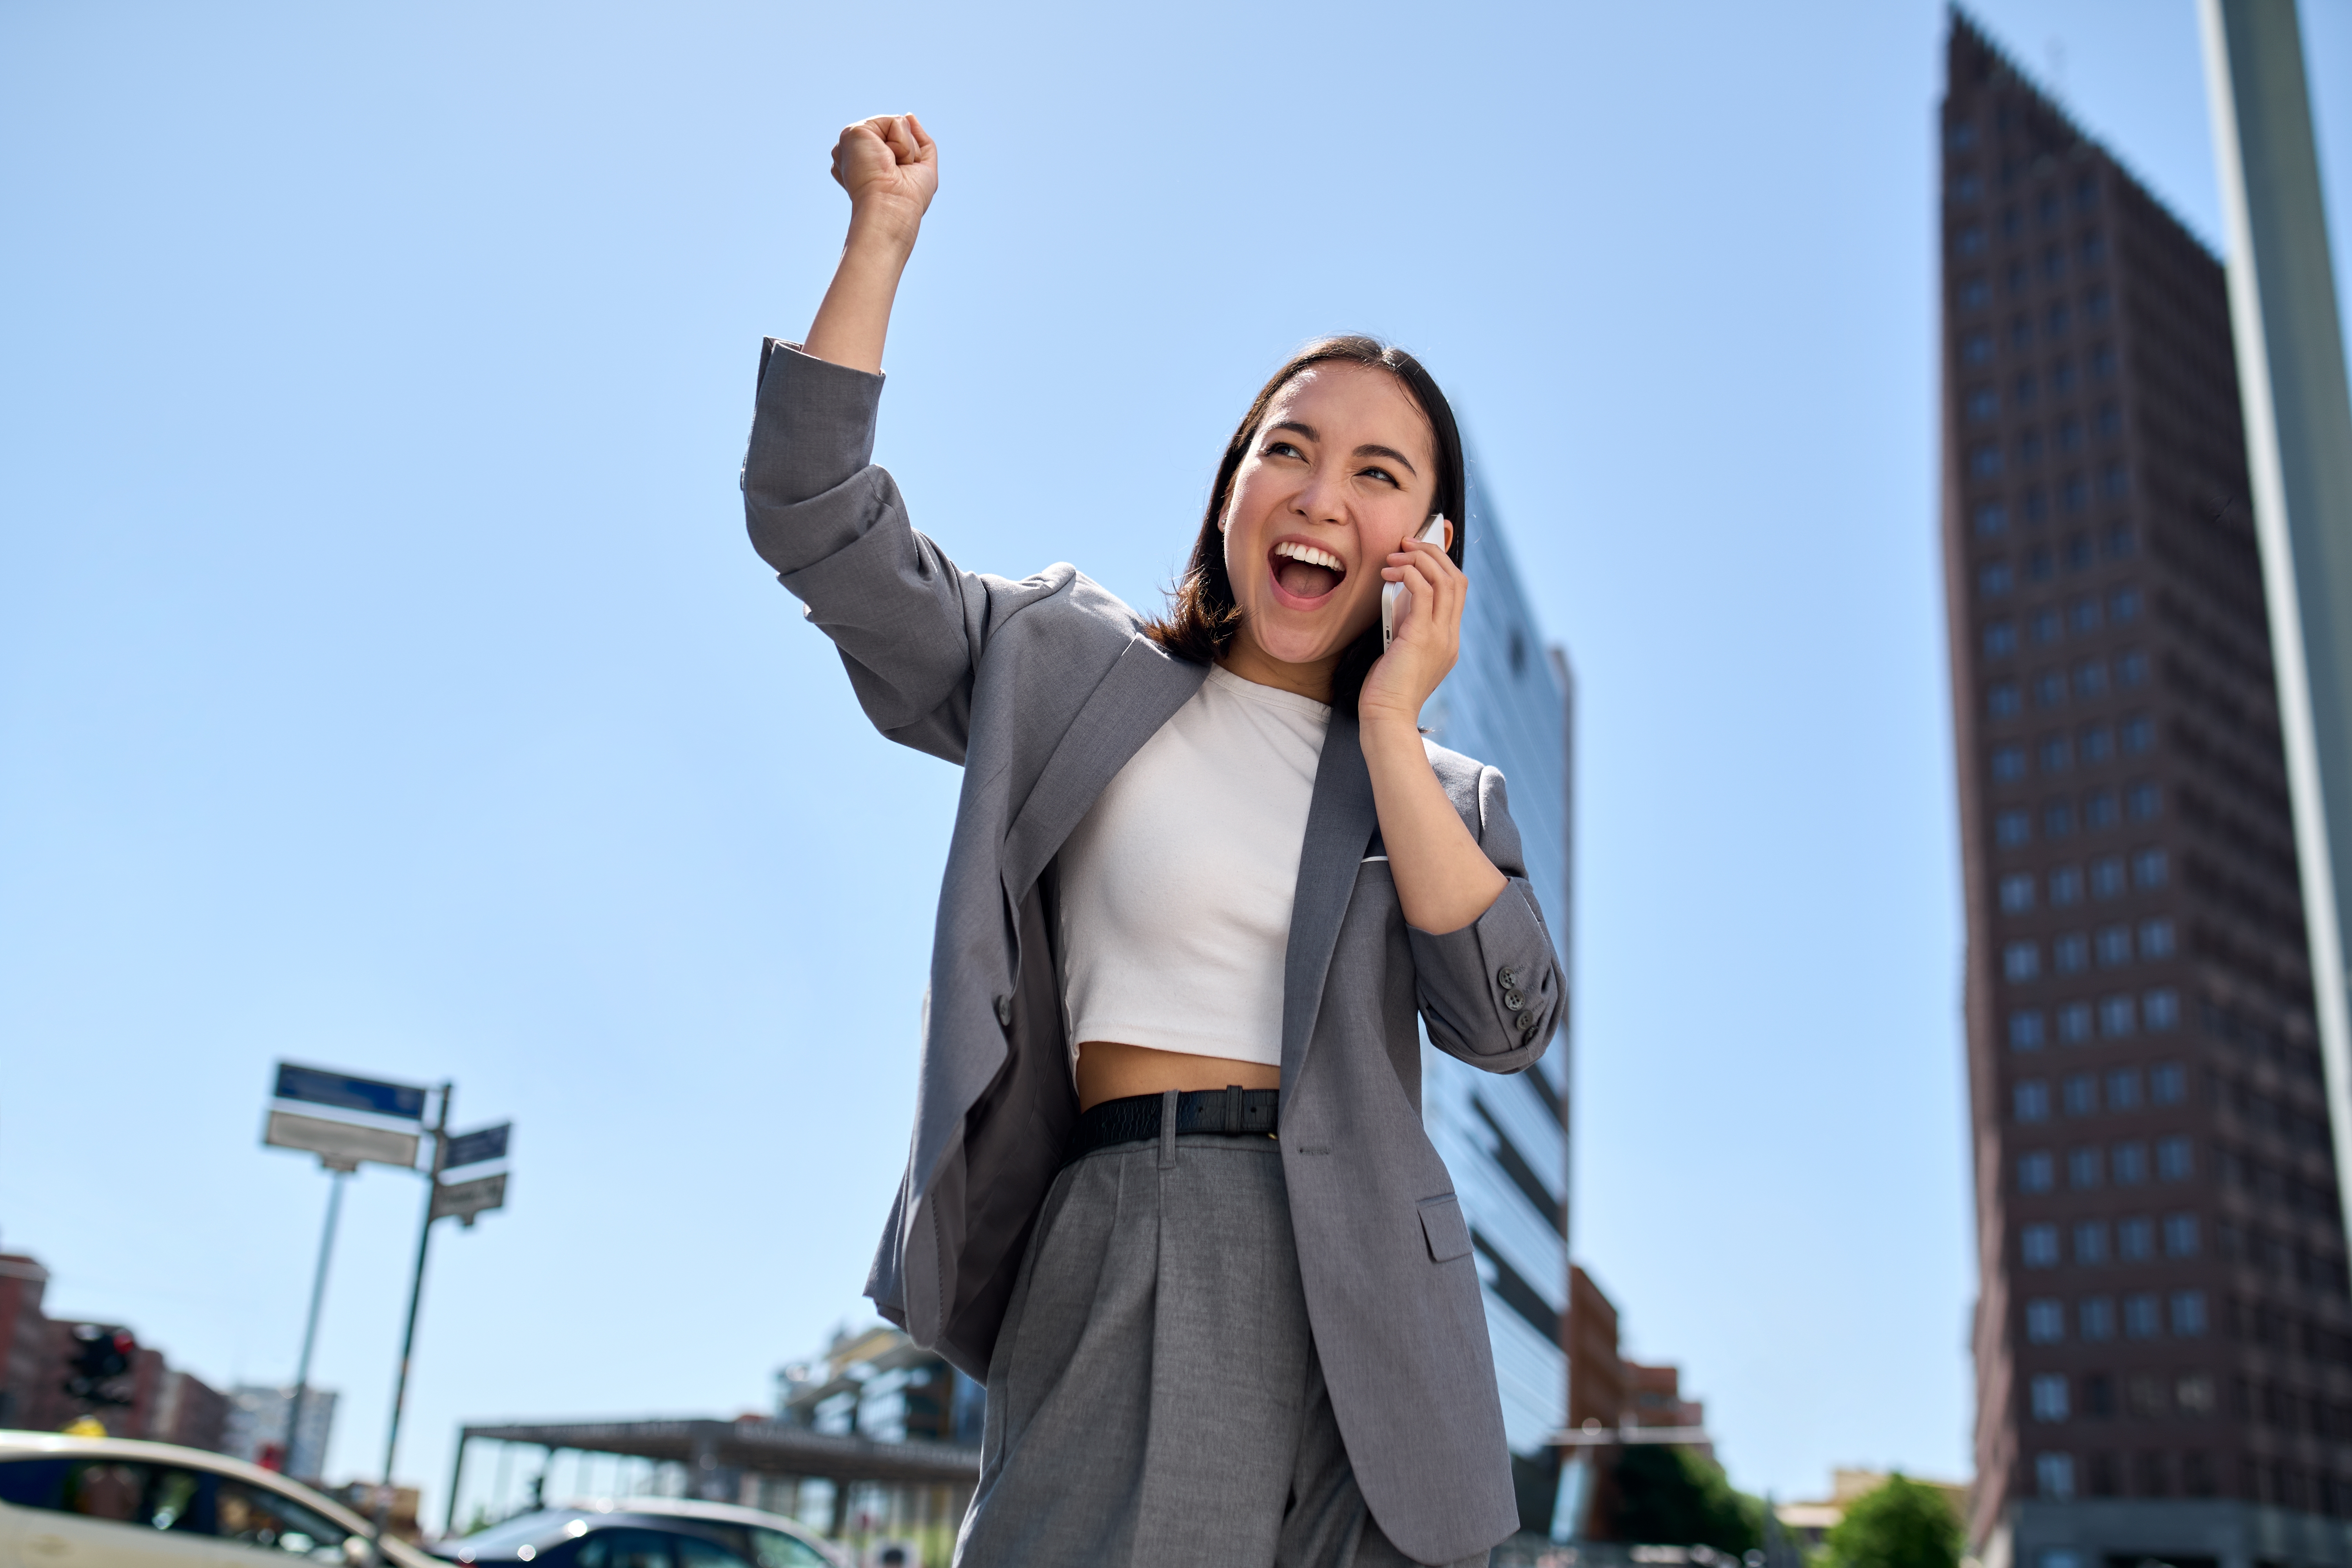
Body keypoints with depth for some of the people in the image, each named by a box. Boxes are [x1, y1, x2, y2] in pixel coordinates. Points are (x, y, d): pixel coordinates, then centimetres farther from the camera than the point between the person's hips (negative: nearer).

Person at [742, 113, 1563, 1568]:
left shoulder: (1446, 790, 14)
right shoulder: (1076, 672, 8)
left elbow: (1508, 1021, -3)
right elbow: (816, 516, 3)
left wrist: (1390, 722, -3)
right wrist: (885, 230, 1)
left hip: (1375, 1284, 3)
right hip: (1147, 1254, -3)